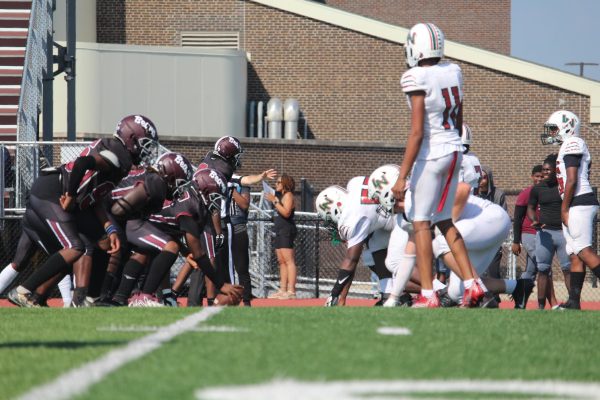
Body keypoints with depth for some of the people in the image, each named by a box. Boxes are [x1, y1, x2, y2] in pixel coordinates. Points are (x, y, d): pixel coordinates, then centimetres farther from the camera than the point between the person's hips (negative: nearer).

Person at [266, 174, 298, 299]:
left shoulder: (288, 195, -7)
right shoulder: (281, 196, 23)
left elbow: (286, 212, -21)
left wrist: (275, 201, -20)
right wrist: (273, 200, 18)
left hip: (287, 230, -11)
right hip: (280, 231, 11)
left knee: (288, 260, -15)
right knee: (281, 262, 9)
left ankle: (291, 291, -21)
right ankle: (283, 290, 9)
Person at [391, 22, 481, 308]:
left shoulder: (417, 79, -16)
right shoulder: (453, 72, 6)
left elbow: (417, 132, -19)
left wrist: (403, 176, -16)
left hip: (432, 154, -7)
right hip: (455, 151, 7)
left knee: (421, 222, 1)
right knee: (444, 221, 16)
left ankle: (428, 295, -2)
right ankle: (472, 285, 11)